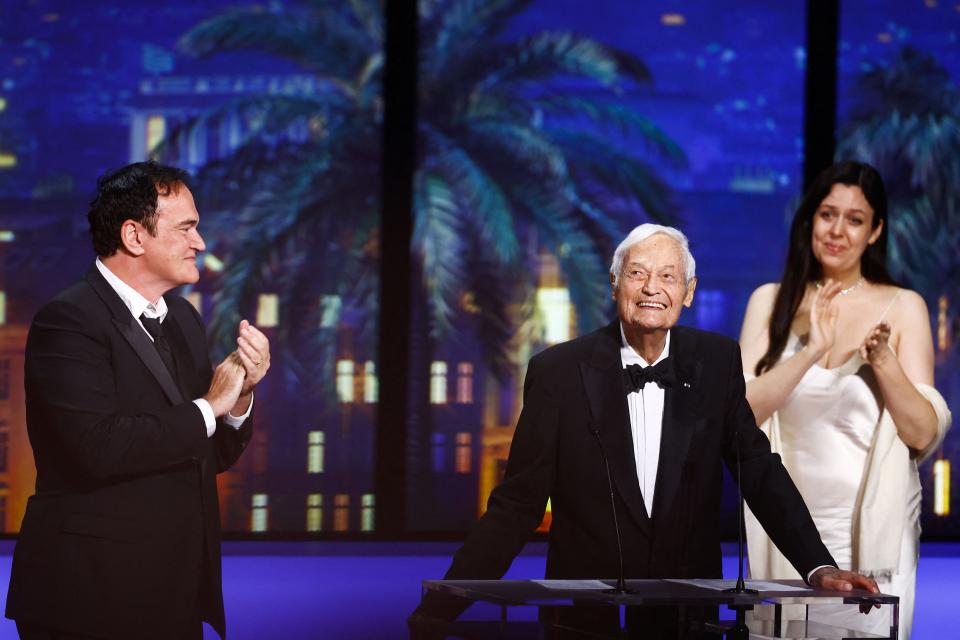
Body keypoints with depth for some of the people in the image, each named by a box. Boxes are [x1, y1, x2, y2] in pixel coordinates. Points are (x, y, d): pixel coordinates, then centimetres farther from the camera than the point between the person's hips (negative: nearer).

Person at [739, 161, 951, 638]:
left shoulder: (903, 307, -1)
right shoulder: (772, 301, 3)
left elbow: (924, 434, -5)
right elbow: (741, 414, -7)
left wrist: (884, 361, -21)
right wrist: (812, 351, -19)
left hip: (872, 531, -1)